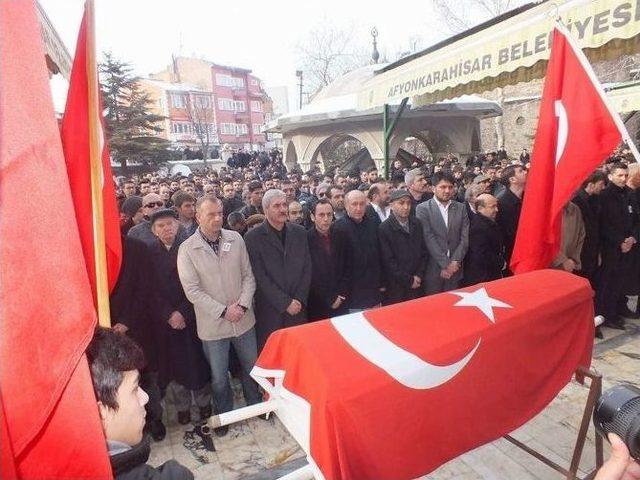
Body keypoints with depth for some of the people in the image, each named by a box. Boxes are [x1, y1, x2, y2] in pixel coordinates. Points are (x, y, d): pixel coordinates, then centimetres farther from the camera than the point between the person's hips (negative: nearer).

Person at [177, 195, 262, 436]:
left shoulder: (236, 239, -4)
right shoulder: (187, 249, -11)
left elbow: (248, 276, 0)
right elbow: (192, 290, -13)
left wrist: (243, 305, -13)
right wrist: (223, 311, -17)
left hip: (244, 319, 3)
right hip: (213, 325, -2)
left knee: (251, 367, 20)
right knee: (219, 377, 14)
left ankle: (255, 405, 46)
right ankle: (224, 414, 40)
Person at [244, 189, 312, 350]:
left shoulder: (299, 232, 6)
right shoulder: (253, 237, -6)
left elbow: (307, 268, 6)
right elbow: (260, 276, -10)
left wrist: (299, 300, -4)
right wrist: (285, 303, -12)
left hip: (298, 308, 3)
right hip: (270, 311, -3)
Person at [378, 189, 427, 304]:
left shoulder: (416, 224, 5)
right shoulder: (384, 228, -12)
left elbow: (424, 252, 9)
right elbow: (388, 261, -14)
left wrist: (419, 276, -2)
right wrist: (409, 280, -10)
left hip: (417, 285, 4)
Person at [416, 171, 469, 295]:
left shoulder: (460, 208, 8)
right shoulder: (423, 209, -4)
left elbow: (465, 237, 2)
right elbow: (429, 238, -11)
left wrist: (455, 262, -9)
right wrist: (445, 264, -14)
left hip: (455, 268, 3)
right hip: (433, 268, -3)